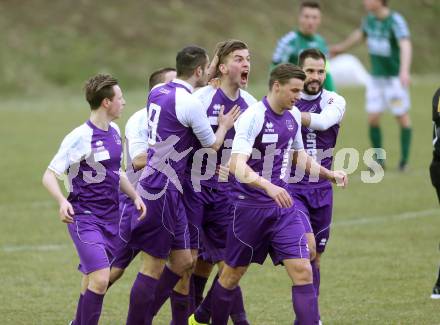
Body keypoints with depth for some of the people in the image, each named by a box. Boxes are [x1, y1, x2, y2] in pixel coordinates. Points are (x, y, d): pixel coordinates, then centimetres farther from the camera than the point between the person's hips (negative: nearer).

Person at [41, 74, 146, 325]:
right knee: (100, 279, -21)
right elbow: (49, 176, -13)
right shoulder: (80, 137, -14)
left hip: (111, 218, 7)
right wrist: (62, 201, -30)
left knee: (93, 280, 15)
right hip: (84, 218, -7)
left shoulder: (115, 132, 9)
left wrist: (135, 196, 11)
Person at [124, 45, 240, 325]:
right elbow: (212, 145, -2)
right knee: (153, 267, -2)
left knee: (183, 262, 13)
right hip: (163, 190, -9)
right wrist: (224, 126, 18)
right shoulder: (190, 103, -15)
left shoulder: (157, 93, 9)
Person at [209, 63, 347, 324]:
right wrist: (268, 187, -41)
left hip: (283, 206, 6)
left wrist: (330, 174, 16)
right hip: (251, 206, -5)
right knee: (233, 274, 9)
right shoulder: (253, 116, -17)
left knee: (302, 271, -8)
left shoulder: (293, 116, 6)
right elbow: (236, 165, -28)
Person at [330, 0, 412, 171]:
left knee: (402, 117, 4)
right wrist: (341, 47, 39)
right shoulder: (370, 18, 1)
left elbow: (405, 46, -35)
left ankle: (404, 159, 16)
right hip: (376, 78, 5)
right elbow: (360, 34, 24)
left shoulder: (396, 20, -20)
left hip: (395, 78, -5)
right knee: (373, 118, -2)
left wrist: (404, 71, -51)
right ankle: (379, 159, 11)